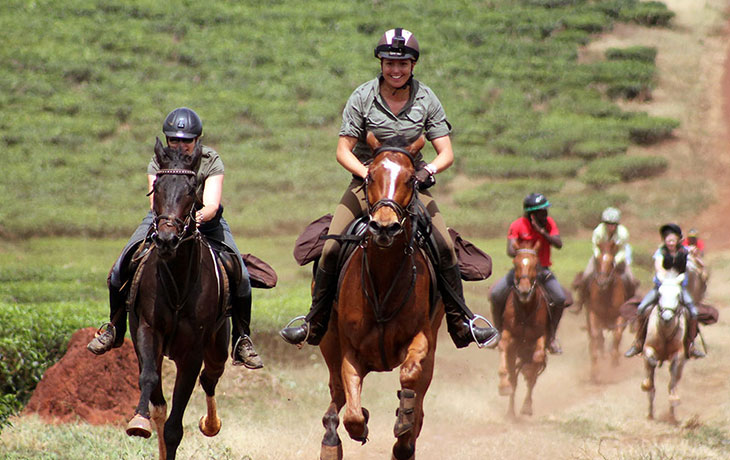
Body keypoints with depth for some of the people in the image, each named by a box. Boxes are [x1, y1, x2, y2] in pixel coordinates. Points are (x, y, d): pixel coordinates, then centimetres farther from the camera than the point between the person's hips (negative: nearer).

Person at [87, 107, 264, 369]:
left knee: (241, 277, -19)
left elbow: (212, 205, -32)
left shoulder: (211, 161, -21)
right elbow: (155, 200, -29)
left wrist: (200, 216, -55)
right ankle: (115, 329, 14)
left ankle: (242, 341, 0)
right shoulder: (158, 163, -17)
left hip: (206, 221, -1)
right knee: (120, 271, -12)